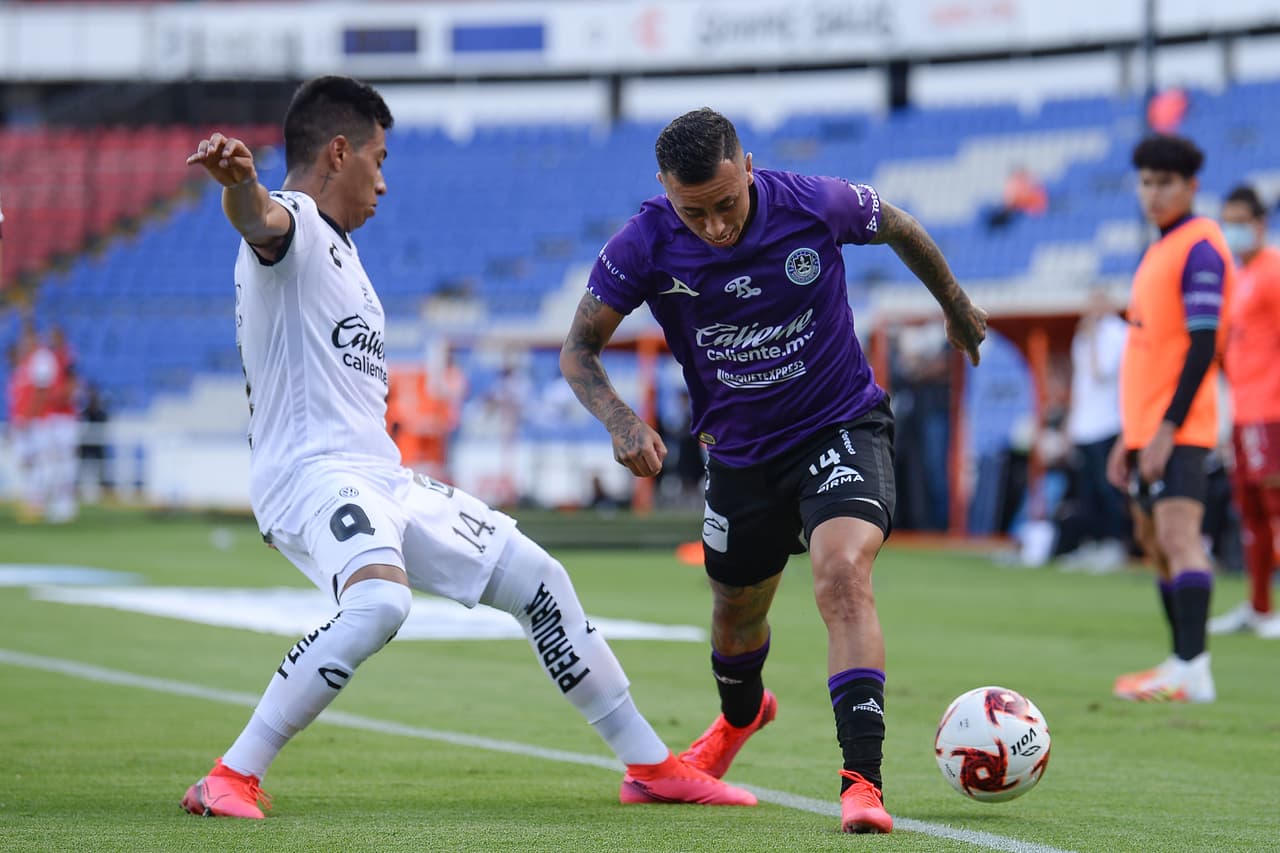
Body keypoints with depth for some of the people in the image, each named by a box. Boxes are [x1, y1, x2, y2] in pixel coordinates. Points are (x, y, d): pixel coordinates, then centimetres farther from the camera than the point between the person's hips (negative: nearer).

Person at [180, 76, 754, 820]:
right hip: (312, 473, -10)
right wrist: (237, 179, -58)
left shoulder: (338, 250, 22)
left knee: (540, 579, 14)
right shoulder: (290, 226, -9)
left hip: (382, 479, 10)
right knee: (380, 602, -37)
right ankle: (232, 778, -29)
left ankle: (652, 765, 26)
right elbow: (259, 218, -35)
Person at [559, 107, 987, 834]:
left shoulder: (817, 204, -22)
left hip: (843, 427, -3)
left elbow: (900, 228, 1)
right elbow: (578, 349, -8)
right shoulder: (645, 246, -19)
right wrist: (620, 419, -28)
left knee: (843, 572, -28)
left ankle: (863, 781, -29)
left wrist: (958, 308, 17)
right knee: (737, 611, 20)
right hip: (741, 450, 3)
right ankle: (742, 714, 57)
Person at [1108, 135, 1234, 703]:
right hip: (1147, 426, 10)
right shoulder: (1159, 250, 20)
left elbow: (1202, 347, -18)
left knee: (1179, 536, -19)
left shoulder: (1200, 249, -10)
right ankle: (1182, 662, 19)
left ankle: (1193, 673, -26)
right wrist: (1129, 437, 22)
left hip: (1179, 430, -10)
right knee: (1154, 543, 12)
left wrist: (1167, 430, -22)